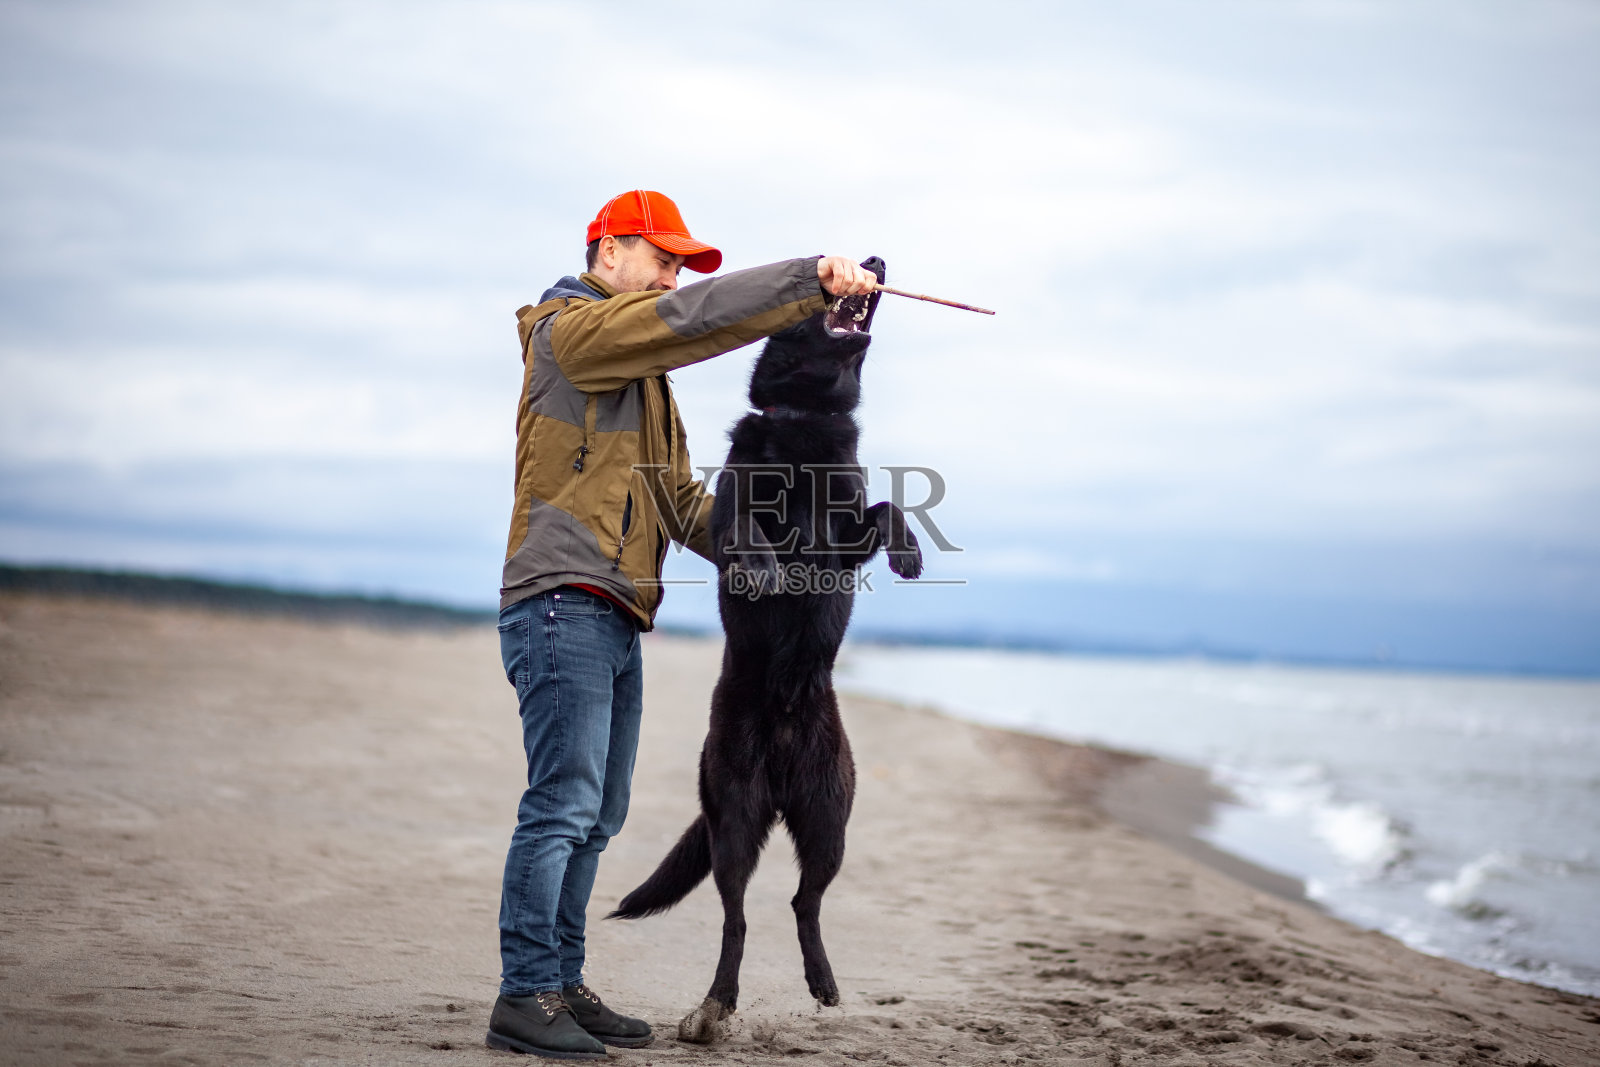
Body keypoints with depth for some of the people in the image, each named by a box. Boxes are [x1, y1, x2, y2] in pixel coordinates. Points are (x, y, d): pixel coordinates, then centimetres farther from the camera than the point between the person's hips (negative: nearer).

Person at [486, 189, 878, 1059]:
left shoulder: (645, 376, 27)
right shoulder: (569, 328, -2)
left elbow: (681, 504, 23)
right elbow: (695, 318, -18)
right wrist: (811, 278, -19)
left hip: (614, 618, 10)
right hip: (562, 603, -10)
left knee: (596, 816, 9)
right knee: (562, 805, -13)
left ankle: (562, 984, 14)